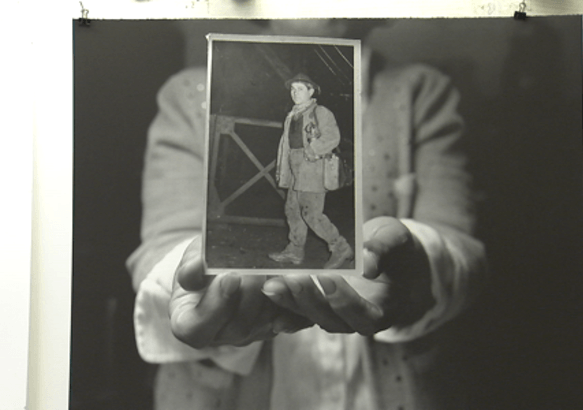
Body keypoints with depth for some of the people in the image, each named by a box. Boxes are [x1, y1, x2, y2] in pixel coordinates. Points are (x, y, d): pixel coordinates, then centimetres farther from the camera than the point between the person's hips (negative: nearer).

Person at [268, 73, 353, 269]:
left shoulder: (321, 113, -5)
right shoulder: (291, 117, 19)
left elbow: (332, 137, -18)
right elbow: (285, 143, 23)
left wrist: (310, 152, -23)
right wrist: (281, 168, 18)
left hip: (313, 170, -8)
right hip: (296, 172, 8)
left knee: (311, 213, -12)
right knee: (293, 210, 9)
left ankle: (340, 248, 0)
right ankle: (295, 252, 20)